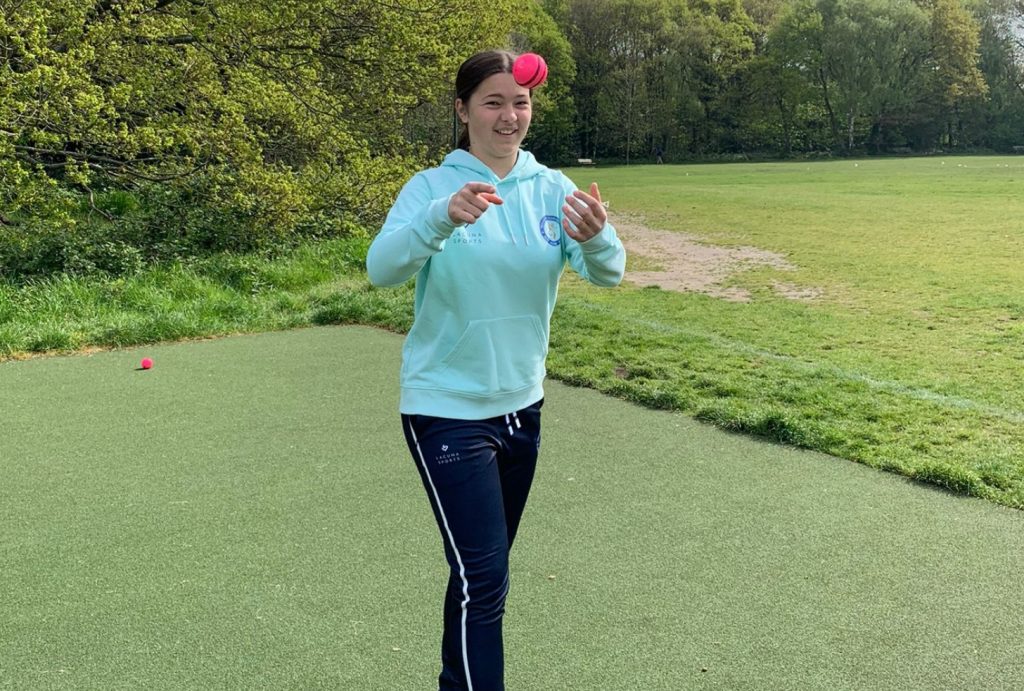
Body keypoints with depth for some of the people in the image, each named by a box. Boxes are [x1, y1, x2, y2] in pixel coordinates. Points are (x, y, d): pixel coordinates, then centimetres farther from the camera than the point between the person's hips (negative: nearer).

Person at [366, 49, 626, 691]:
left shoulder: (552, 188, -2)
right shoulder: (432, 186, -10)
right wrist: (442, 218, -44)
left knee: (486, 569, 20)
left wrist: (596, 236, -37)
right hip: (448, 409, -5)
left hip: (522, 402, 5)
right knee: (483, 576, -10)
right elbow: (382, 268, -26)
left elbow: (608, 273, -14)